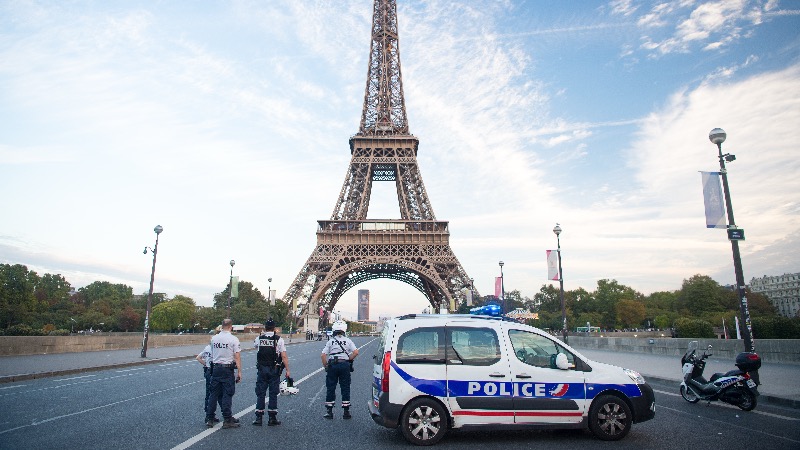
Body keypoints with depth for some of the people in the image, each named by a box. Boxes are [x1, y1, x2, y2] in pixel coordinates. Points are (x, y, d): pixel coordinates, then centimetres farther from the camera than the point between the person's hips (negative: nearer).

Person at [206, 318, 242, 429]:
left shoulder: (214, 338, 6)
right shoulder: (233, 339, -10)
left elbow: (212, 355, 16)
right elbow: (237, 357, -12)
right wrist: (239, 372, -8)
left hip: (215, 368, 5)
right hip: (227, 369, -5)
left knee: (214, 394, 13)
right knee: (227, 395, 1)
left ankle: (209, 419, 18)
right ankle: (227, 420, 4)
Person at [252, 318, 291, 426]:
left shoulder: (259, 339, -1)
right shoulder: (279, 339, -7)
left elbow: (254, 345, 25)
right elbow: (284, 357, -11)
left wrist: (263, 334, 32)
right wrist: (287, 370, -5)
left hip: (262, 369, 2)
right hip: (274, 370, -2)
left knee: (260, 393, 10)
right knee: (273, 394, 6)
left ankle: (258, 418, 12)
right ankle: (272, 418, 11)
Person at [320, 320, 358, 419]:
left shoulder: (330, 341, 1)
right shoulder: (348, 341, 3)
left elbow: (323, 355, -6)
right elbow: (356, 352, -7)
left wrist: (325, 366, 5)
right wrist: (349, 359, 6)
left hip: (332, 366, 0)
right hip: (345, 365, 0)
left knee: (331, 388, 9)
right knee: (345, 388, 8)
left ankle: (329, 411, 14)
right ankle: (346, 412, 11)